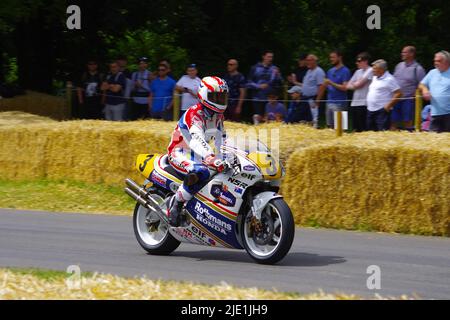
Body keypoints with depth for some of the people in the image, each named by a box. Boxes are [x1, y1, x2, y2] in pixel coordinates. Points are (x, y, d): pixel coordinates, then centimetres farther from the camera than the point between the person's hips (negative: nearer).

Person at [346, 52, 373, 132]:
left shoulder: (370, 71, -6)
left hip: (363, 104, -8)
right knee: (356, 129, 10)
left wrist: (353, 84, 8)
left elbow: (359, 84, -12)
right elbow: (348, 86, 15)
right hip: (354, 103, 8)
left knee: (363, 129, -8)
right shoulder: (358, 72, 17)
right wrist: (355, 85, -5)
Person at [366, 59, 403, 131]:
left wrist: (389, 105, -17)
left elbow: (398, 93, -15)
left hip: (382, 111, -9)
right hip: (370, 110, 9)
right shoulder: (375, 78, 16)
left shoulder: (389, 79, -11)